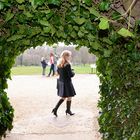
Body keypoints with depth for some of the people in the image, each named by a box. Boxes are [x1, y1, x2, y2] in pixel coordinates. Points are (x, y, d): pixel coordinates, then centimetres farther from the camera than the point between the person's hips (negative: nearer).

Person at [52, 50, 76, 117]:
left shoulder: (59, 64, 4)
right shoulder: (67, 64, -21)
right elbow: (71, 75, -19)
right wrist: (73, 73, 1)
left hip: (61, 82, 8)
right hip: (67, 83, -8)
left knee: (63, 97, 19)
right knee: (69, 97, 10)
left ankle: (55, 109, 16)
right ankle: (68, 110, 22)